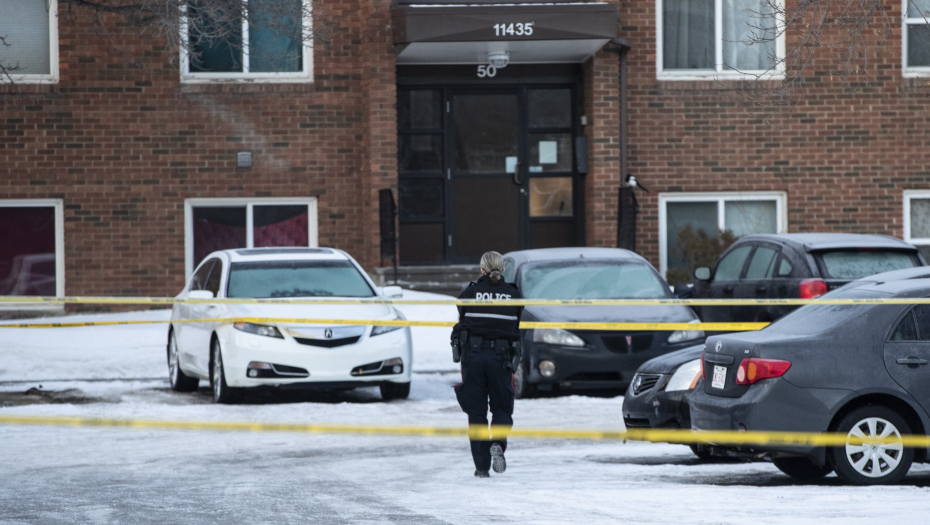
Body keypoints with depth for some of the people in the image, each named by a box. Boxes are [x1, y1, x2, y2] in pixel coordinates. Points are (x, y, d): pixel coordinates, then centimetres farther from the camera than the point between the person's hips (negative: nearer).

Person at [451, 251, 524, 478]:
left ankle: (481, 465, 4)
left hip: (472, 355, 0)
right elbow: (519, 329, 4)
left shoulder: (470, 292, 0)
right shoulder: (514, 295, 3)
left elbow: (462, 324, 3)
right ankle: (498, 443, -17)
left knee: (476, 411, 7)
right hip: (501, 356, 0)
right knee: (502, 407, 14)